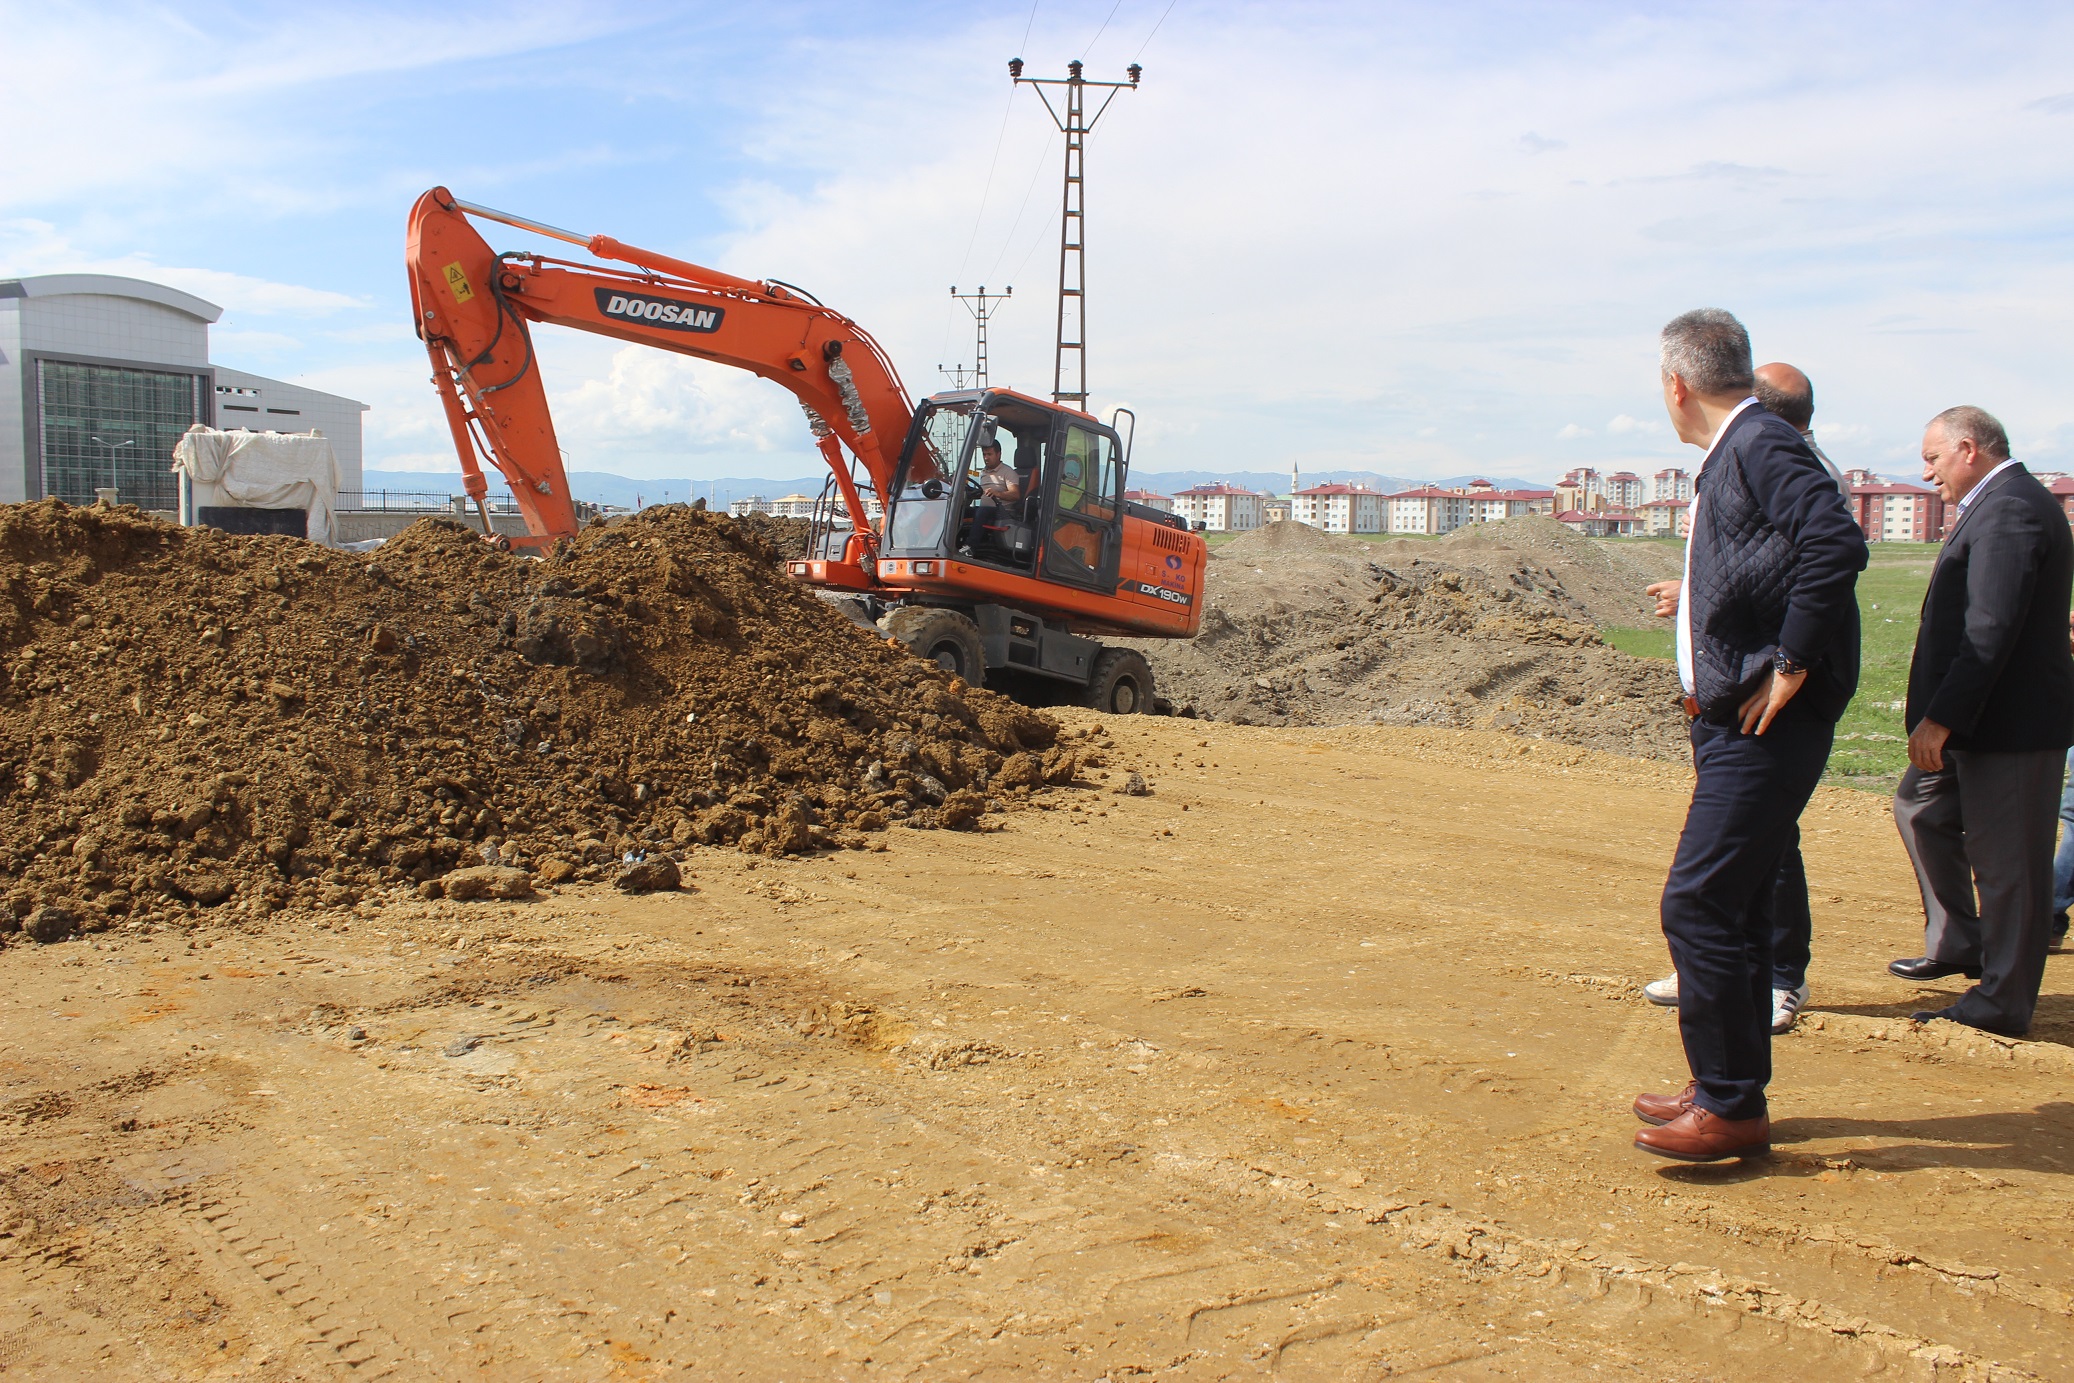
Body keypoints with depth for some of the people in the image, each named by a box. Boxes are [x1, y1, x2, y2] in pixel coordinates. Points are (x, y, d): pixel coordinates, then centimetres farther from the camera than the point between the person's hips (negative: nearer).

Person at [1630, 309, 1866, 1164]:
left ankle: (1731, 1109, 1)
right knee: (1729, 907, 15)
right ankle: (1727, 1091, 26)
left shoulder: (1761, 447, -14)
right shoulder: (1729, 457, 16)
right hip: (1732, 723, 10)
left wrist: (1791, 667, -23)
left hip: (1767, 732, -10)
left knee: (1699, 906, -9)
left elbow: (1838, 544, -27)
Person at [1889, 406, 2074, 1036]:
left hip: (2010, 724, -11)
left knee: (2004, 861, -2)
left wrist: (1940, 718, -24)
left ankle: (2001, 1004, 8)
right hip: (1981, 722, 11)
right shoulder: (2001, 504, 15)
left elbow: (1990, 631, -25)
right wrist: (1941, 715, 18)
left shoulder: (2009, 509, -18)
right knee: (1920, 808, 21)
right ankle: (1958, 944, 31)